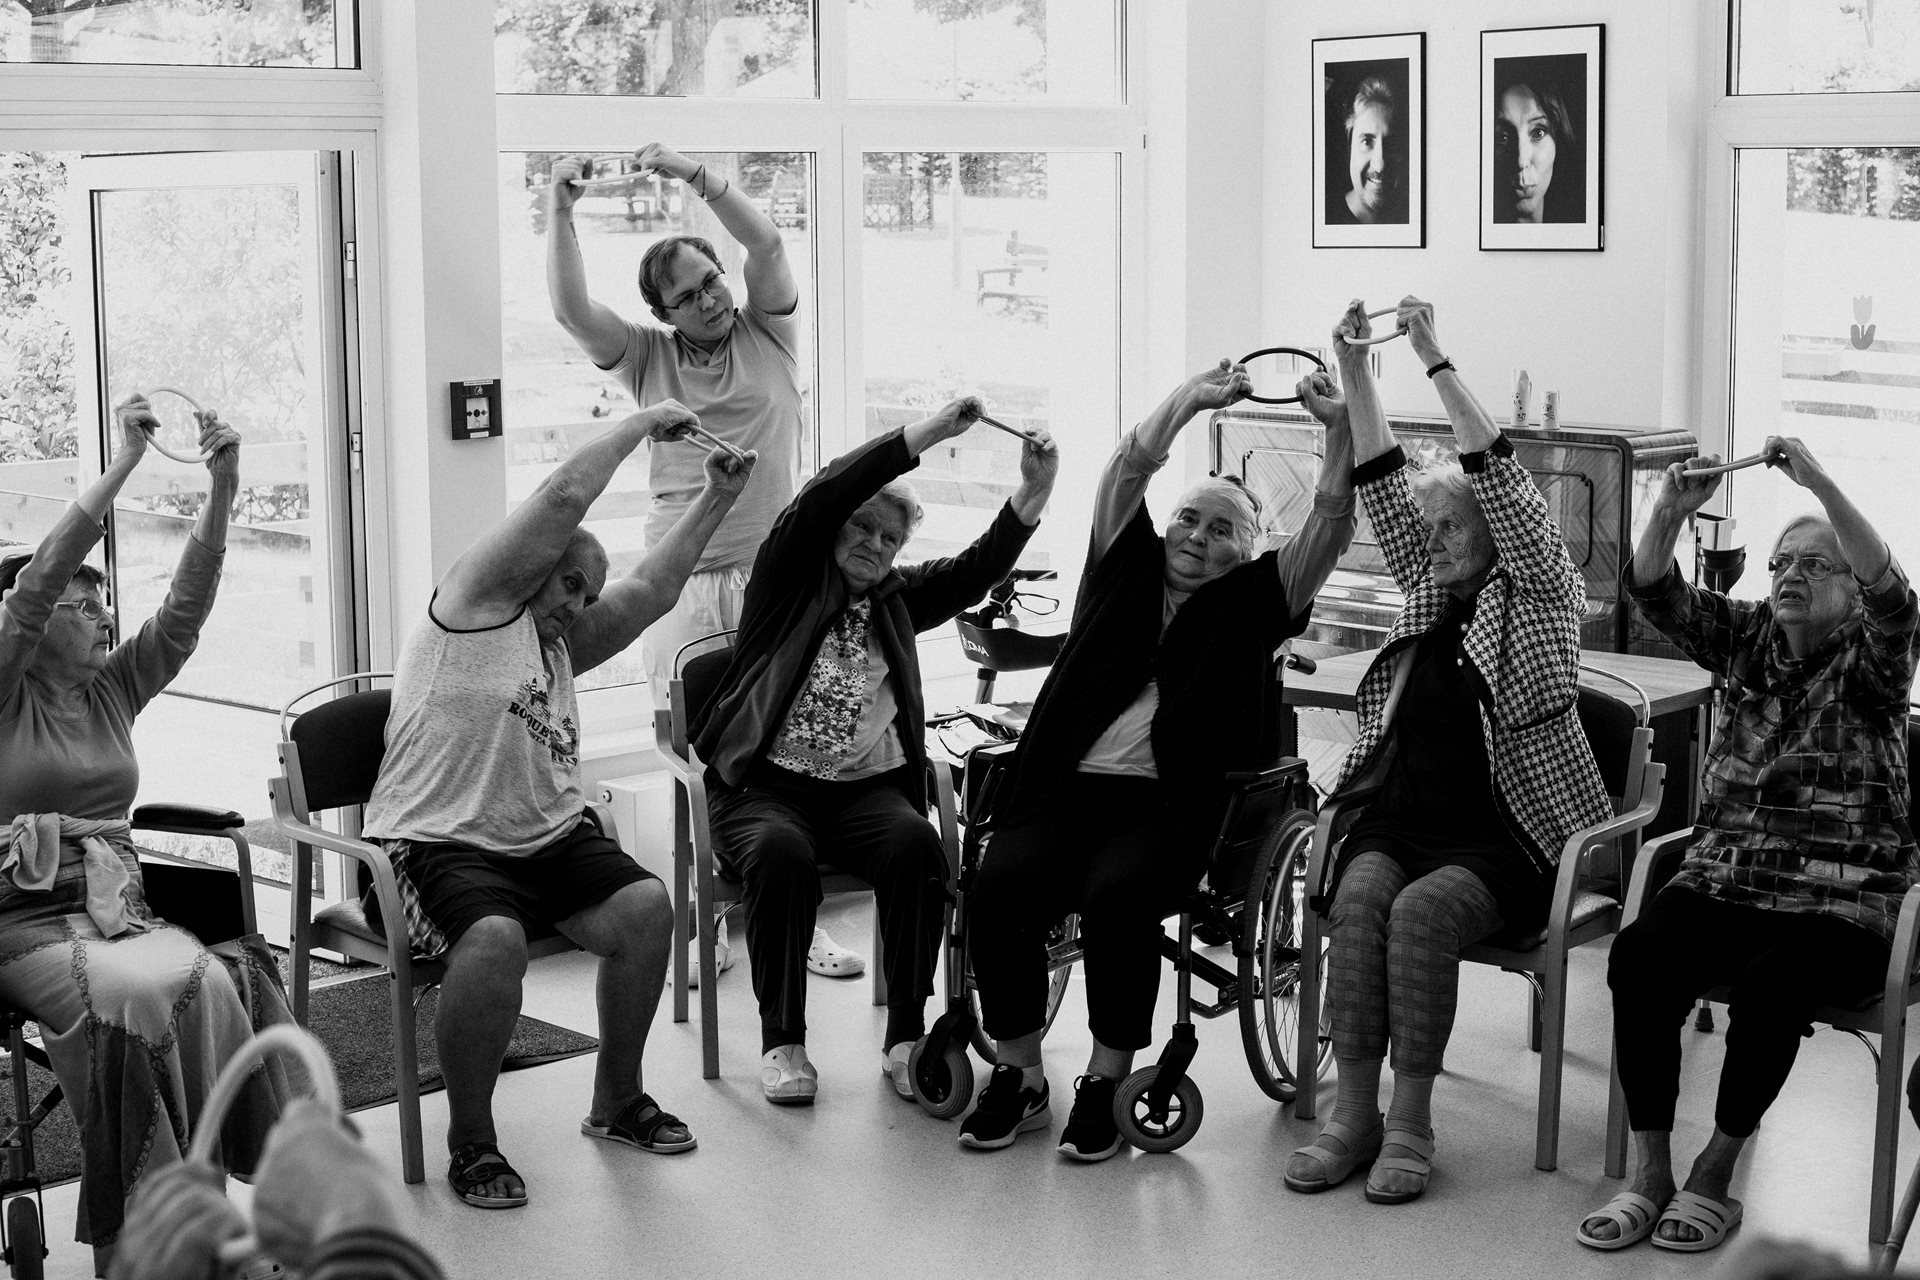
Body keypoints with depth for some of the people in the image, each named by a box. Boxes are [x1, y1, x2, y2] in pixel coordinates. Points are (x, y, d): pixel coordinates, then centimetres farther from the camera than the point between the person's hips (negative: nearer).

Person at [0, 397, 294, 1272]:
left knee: (214, 980, -29)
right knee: (142, 993, -34)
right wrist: (124, 463, -17)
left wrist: (222, 492, -7)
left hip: (118, 905, 5)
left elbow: (186, 607, 6)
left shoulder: (114, 689, 16)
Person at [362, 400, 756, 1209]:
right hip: (441, 843, -8)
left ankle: (617, 1099, 6)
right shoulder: (479, 602, -1)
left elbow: (651, 591, 17)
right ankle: (469, 1138, -15)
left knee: (646, 904, -16)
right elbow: (565, 496, -7)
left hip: (549, 838, 8)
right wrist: (644, 423, 2)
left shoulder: (560, 643, 23)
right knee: (494, 939, -35)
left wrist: (717, 499, 15)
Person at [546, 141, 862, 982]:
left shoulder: (768, 337, 8)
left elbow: (767, 246, -6)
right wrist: (559, 211, -11)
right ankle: (706, 925, 8)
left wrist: (693, 175, -14)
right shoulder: (647, 358, 10)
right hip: (683, 587, 0)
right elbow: (572, 308, -2)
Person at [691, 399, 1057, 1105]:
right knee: (782, 853, -35)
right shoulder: (790, 578, 9)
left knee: (916, 844, -29)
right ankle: (781, 1041, -20)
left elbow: (979, 567, 7)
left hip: (869, 787, 3)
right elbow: (824, 497, -7)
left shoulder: (897, 598, 20)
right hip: (766, 783, -3)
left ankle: (906, 1036, -20)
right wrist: (930, 432, -13)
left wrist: (1033, 492, -9)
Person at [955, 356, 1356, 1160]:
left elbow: (1331, 525, 3)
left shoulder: (1252, 603, 14)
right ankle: (1017, 1078, -7)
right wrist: (1192, 397, -1)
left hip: (1169, 807, -2)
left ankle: (1106, 1083, -14)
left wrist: (1342, 425, -4)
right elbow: (1128, 469, 7)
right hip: (1064, 787, 2)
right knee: (997, 891, -25)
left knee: (1117, 897, -32)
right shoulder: (1128, 569, 19)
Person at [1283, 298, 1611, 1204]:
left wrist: (1436, 361, -12)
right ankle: (1354, 1114, -25)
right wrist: (1354, 373, 2)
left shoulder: (1541, 596, 3)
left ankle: (1411, 1121, -23)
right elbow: (1384, 492, 12)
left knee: (1422, 910, -31)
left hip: (1502, 837, -4)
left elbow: (1503, 484, -8)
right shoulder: (1430, 592, 19)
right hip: (1399, 818, 5)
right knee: (1359, 895, -26)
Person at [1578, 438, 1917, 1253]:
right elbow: (1657, 596, 0)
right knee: (1638, 957, -26)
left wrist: (1819, 483, -31)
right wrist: (1671, 512, -21)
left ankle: (1715, 1175, -14)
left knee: (1768, 985, -34)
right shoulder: (1746, 640, 13)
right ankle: (1649, 1173, -18)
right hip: (1723, 882, 4)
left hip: (1838, 908, -3)